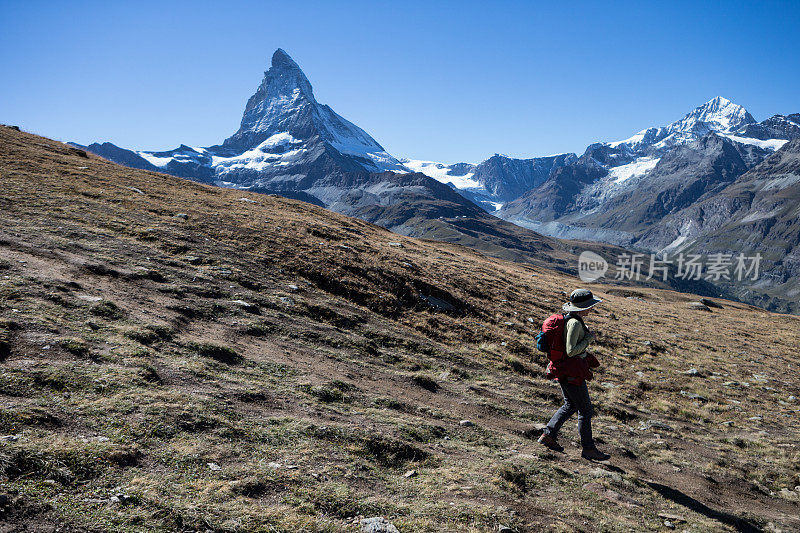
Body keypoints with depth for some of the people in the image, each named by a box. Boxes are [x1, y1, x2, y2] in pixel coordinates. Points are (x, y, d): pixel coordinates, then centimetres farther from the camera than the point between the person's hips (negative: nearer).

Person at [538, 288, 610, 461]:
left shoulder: (568, 318, 7)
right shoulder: (574, 323, -23)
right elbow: (571, 351, -25)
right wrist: (589, 338, -16)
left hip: (564, 370, 10)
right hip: (571, 373, -10)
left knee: (570, 405, 22)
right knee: (585, 410, 3)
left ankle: (548, 434, 23)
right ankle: (588, 448, 14)